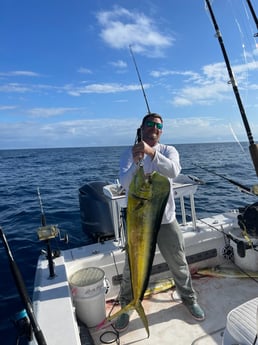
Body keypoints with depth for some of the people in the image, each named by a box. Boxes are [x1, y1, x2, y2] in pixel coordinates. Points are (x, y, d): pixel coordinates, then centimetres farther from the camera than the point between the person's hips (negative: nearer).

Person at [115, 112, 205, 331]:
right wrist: (136, 162, -37)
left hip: (166, 219, 1)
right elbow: (125, 184, -19)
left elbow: (173, 171, -24)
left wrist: (152, 152, -39)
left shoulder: (169, 150, -2)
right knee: (132, 268, 13)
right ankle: (126, 308, 36)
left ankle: (190, 299, 44)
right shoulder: (129, 154, -4)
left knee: (179, 264, 17)